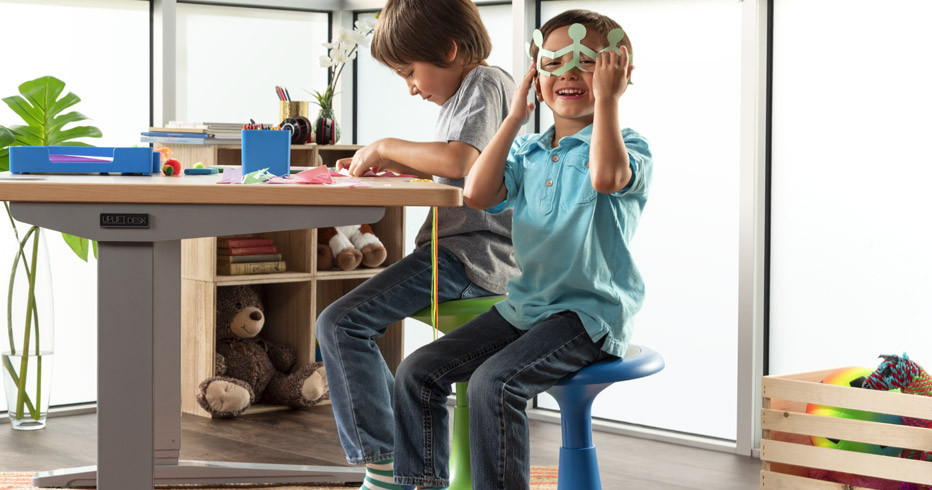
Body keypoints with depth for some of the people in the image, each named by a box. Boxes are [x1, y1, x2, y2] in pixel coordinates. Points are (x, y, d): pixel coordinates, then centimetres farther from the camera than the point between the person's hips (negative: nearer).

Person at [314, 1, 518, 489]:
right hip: (463, 252, 11)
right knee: (345, 326, 15)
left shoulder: (486, 83, -11)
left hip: (472, 256, -11)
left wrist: (386, 145, -15)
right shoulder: (468, 90, 20)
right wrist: (387, 163, 16)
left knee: (339, 325, -18)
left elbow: (456, 160, -29)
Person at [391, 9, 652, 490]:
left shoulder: (628, 145, -5)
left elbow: (607, 176, -30)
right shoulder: (527, 151, 15)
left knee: (493, 383, -28)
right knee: (418, 372, -3)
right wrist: (516, 115, 0)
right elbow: (478, 193, -2)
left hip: (589, 313, -7)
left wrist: (607, 97, -22)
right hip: (523, 305, 7)